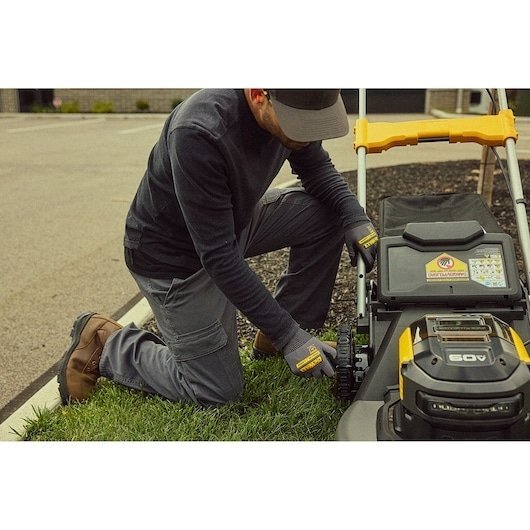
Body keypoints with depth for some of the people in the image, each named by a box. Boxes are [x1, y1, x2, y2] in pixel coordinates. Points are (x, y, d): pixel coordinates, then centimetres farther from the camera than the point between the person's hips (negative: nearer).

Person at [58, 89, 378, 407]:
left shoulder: (290, 108, -17)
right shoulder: (198, 135, -38)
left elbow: (316, 166, 3)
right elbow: (219, 256, -34)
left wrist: (356, 217, -16)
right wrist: (288, 335, -29)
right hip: (173, 253, -7)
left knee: (325, 215, -8)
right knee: (218, 390, -2)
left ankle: (271, 340, 9)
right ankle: (105, 343, 16)